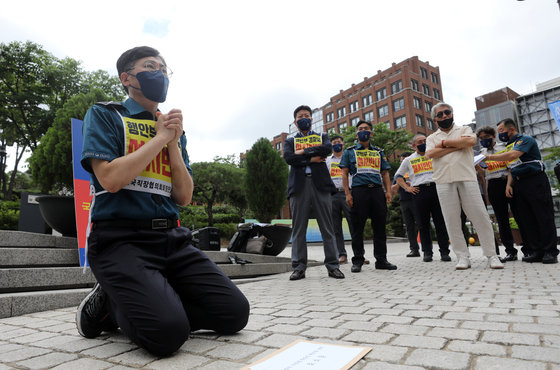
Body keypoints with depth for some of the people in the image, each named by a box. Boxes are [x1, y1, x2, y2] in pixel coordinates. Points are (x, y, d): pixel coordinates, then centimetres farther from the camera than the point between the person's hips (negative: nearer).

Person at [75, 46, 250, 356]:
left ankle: (125, 306, 7)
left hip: (171, 238, 6)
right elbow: (110, 179, -14)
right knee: (167, 332, -27)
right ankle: (108, 303, 6)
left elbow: (184, 197, 8)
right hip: (121, 238, -5)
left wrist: (174, 143, -2)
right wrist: (160, 137, -5)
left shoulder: (174, 130, 17)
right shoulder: (105, 115, 5)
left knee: (234, 313, -8)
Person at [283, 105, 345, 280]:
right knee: (299, 228, 0)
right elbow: (288, 158, -1)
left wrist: (303, 152, -2)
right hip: (298, 185, 0)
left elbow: (327, 148, -3)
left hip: (320, 184, 0)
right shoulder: (290, 141, 20)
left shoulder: (322, 137, 21)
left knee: (327, 227, 0)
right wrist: (312, 159, -6)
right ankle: (299, 267, 5)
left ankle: (332, 265, 6)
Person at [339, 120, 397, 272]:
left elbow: (385, 173, 18)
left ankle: (381, 260, 13)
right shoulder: (350, 151, 12)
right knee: (357, 227, -1)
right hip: (359, 191, -3)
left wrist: (388, 191, 4)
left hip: (377, 191, 3)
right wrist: (347, 194, -6)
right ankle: (357, 261, 7)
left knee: (380, 226, 4)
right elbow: (345, 174, 5)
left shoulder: (379, 152, 21)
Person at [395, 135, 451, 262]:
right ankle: (427, 252, 9)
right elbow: (398, 176, 17)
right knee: (423, 224, 1)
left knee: (441, 222, -1)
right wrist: (407, 188, 3)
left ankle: (444, 252, 6)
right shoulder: (408, 160, 13)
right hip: (419, 191, 0)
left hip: (435, 188, 1)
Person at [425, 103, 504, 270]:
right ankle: (462, 257, 6)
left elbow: (471, 141, -8)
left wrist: (445, 143, -2)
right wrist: (457, 146, -4)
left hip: (467, 178, -1)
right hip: (444, 182, 1)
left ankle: (491, 255, 7)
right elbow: (430, 154, -4)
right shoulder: (432, 138, 18)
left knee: (480, 216, -3)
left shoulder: (464, 129, 16)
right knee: (451, 220, -2)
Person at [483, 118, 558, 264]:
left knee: (544, 216, -4)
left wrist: (489, 157, -22)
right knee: (526, 219, 5)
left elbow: (513, 155, -25)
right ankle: (537, 252, 10)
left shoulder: (525, 139, -6)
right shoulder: (509, 146, 19)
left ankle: (550, 252, 2)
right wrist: (509, 184, 4)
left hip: (535, 181, -8)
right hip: (519, 184, 8)